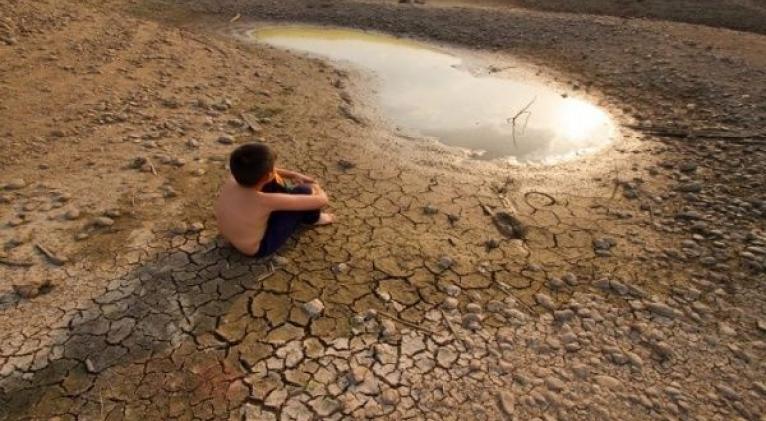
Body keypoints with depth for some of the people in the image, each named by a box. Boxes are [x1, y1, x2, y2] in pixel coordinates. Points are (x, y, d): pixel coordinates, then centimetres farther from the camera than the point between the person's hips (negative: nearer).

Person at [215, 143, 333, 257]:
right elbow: (322, 200, -31)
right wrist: (317, 189, -6)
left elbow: (255, 170, 7)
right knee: (304, 192, -14)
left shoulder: (231, 181, -18)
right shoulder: (266, 201, -36)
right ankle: (312, 219, 19)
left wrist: (293, 174, 2)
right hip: (258, 248, -7)